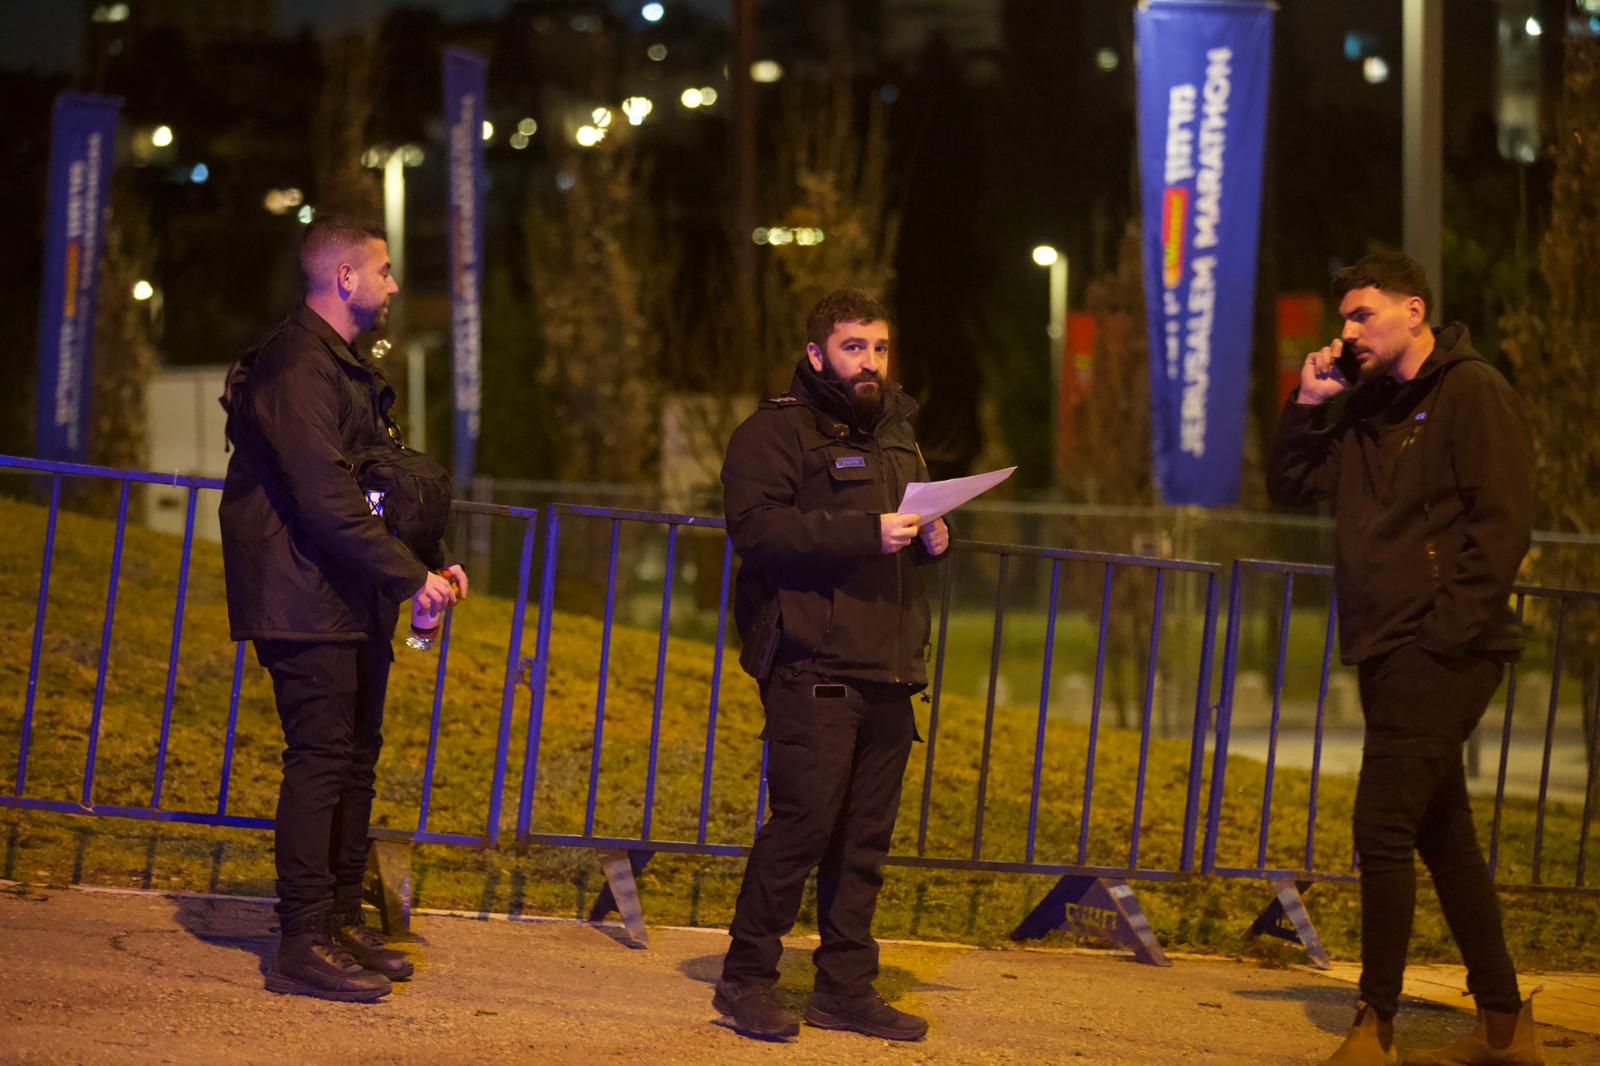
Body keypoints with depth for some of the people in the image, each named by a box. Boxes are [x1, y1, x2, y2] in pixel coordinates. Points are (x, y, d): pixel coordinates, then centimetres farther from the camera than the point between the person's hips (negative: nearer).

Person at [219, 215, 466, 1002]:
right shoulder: (297, 369, -15)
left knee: (355, 756, 13)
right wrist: (410, 575, -22)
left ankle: (341, 922, 20)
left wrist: (432, 559, 10)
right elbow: (325, 499, -23)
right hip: (307, 603, -10)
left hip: (353, 603, 10)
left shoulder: (347, 365, 19)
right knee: (322, 757, -10)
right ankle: (303, 945, -8)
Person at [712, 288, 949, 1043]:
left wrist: (930, 540, 10)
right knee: (806, 814, -13)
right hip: (811, 666, -7)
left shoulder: (896, 435, 22)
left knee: (866, 834, 7)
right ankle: (746, 975, -2)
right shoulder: (775, 431, -3)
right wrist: (866, 532, -23)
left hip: (887, 669, 7)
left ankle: (846, 986, 13)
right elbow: (756, 527, -17)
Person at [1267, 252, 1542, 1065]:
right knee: (1441, 834, 11)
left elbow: (1502, 523, -14)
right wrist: (1309, 404, 3)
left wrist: (1447, 629, -19)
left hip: (1440, 654, -9)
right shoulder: (1369, 408, 17)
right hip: (1388, 652, 9)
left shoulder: (1473, 393, -7)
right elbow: (1291, 485, 17)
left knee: (1384, 828, -11)